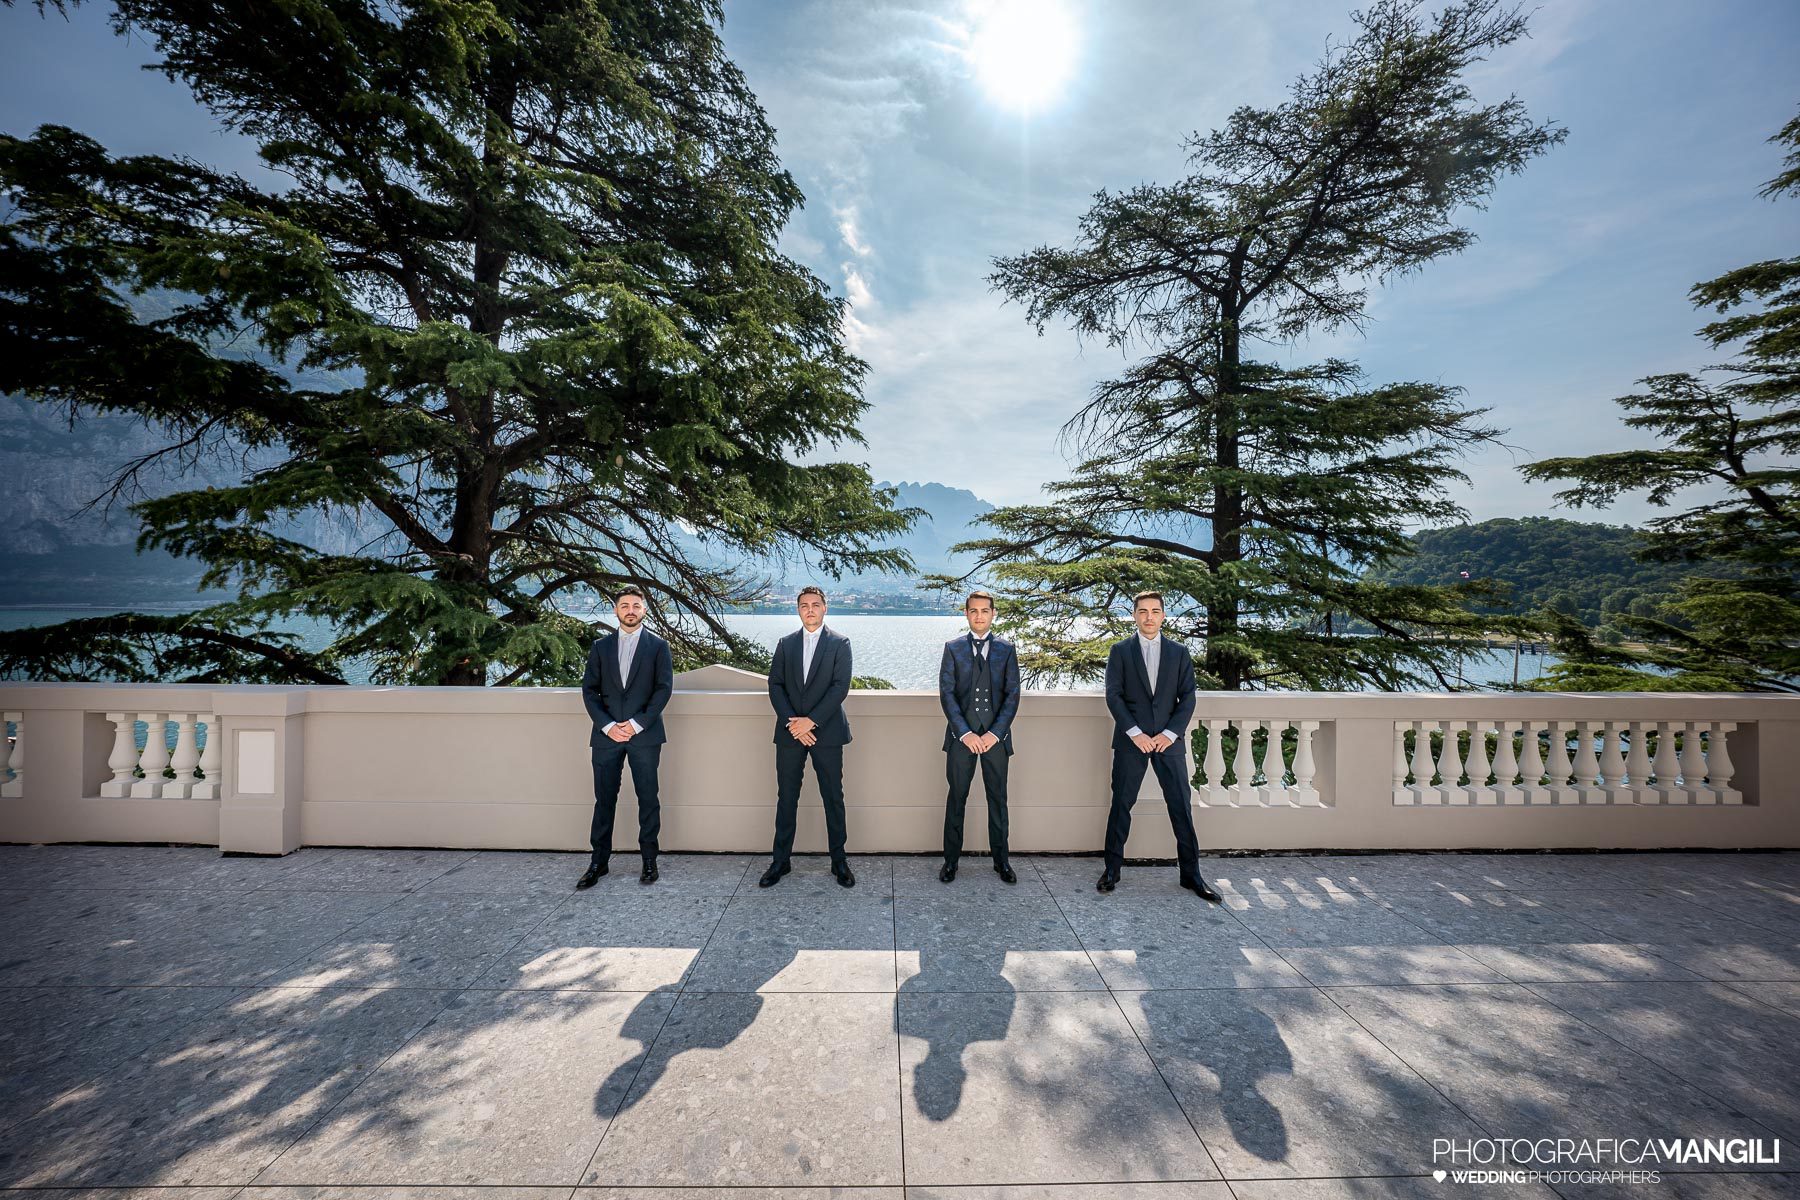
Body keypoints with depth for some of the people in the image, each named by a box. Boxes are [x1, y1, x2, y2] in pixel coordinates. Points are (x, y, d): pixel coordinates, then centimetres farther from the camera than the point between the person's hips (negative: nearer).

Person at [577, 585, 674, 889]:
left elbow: (664, 688, -3)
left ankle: (649, 860, 17)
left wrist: (637, 724, -12)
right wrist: (607, 725, -8)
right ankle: (599, 861, 22)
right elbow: (589, 690, 5)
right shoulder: (601, 646, 10)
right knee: (604, 799, 8)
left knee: (648, 799, 4)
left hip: (644, 735, -2)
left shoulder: (658, 646, 3)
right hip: (606, 735, 2)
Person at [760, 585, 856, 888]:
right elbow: (775, 685, 3)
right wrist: (793, 723, -9)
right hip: (790, 734, 3)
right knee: (786, 798, 9)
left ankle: (839, 860, 20)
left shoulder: (839, 643, -1)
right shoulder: (785, 644, 9)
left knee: (833, 798, 6)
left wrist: (811, 721, -16)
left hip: (827, 732, -2)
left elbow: (841, 686, -9)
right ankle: (780, 860, 22)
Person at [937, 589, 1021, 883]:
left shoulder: (1006, 649, 4)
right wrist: (965, 733, -11)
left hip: (995, 735, 1)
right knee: (956, 797, 7)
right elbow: (946, 693, -3)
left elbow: (1012, 694, 1)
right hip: (962, 735, -1)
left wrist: (995, 733, -9)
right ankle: (951, 859, 21)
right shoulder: (953, 647, 2)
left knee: (998, 798, 10)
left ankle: (1001, 859, 26)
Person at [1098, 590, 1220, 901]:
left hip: (1169, 741, 1)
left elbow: (1187, 697, 3)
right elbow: (1113, 695, -3)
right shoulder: (1120, 650, 3)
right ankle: (1112, 868, 17)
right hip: (1131, 740, -1)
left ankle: (1191, 874, 18)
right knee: (1121, 804, 5)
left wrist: (1170, 733, -9)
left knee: (1182, 806, 4)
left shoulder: (1179, 652, 8)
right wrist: (1135, 733, -12)